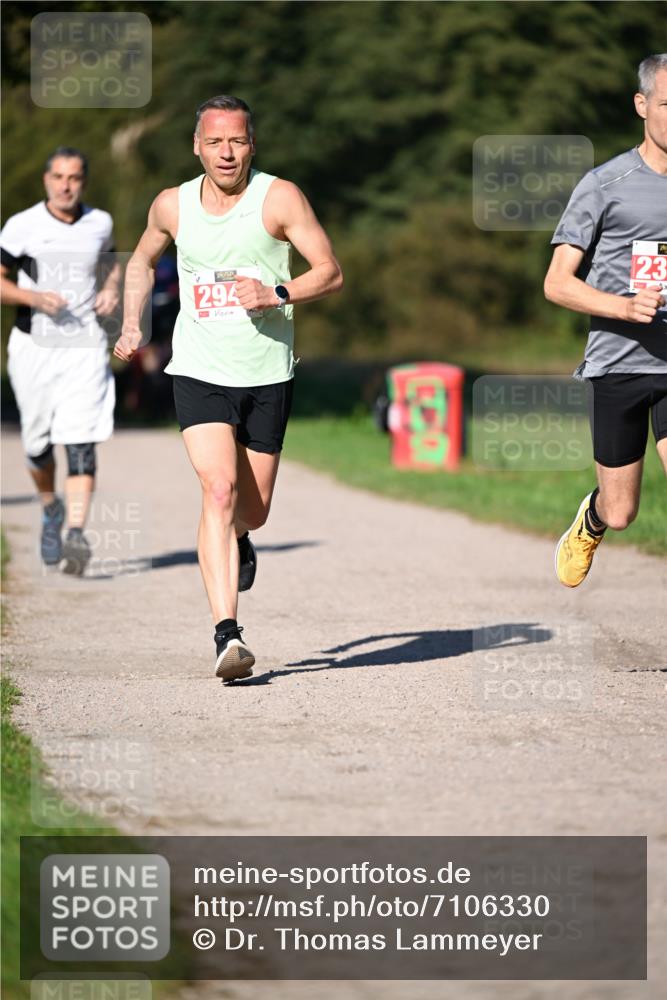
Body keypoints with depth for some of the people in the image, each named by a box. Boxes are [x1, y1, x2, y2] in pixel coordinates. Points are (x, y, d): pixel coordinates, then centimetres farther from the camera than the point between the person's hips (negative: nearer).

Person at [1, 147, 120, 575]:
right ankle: (51, 507, 38)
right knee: (38, 444, 9)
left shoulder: (100, 224, 6)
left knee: (82, 443, -14)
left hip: (86, 349, 0)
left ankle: (76, 533, -20)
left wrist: (113, 289, 5)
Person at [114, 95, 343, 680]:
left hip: (268, 375, 0)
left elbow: (331, 273, -7)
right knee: (219, 491, -20)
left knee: (253, 510, 11)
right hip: (199, 373, 0)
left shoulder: (279, 198, -6)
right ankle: (227, 636, -26)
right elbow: (143, 261, 23)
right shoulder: (172, 206, 2)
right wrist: (132, 326, 12)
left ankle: (237, 542, 51)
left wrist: (276, 295, -23)